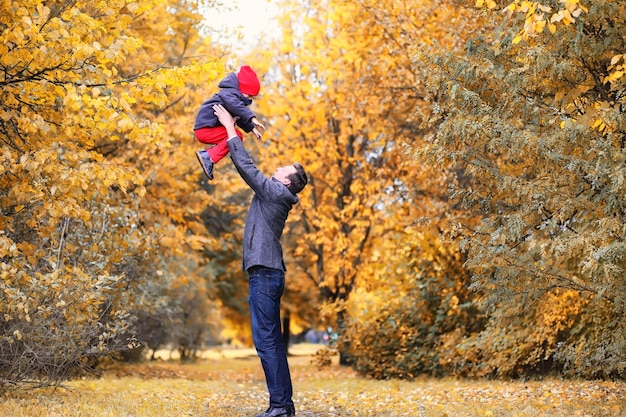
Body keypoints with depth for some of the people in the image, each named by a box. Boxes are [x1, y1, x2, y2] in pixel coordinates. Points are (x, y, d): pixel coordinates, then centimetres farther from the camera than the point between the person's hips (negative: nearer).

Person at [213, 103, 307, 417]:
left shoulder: (275, 192, -6)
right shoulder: (272, 194, 19)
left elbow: (246, 166, -8)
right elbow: (247, 168, 27)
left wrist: (230, 127, 0)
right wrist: (231, 130, 27)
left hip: (265, 274, -10)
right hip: (267, 273, 10)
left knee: (266, 339, -11)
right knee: (272, 340, 10)